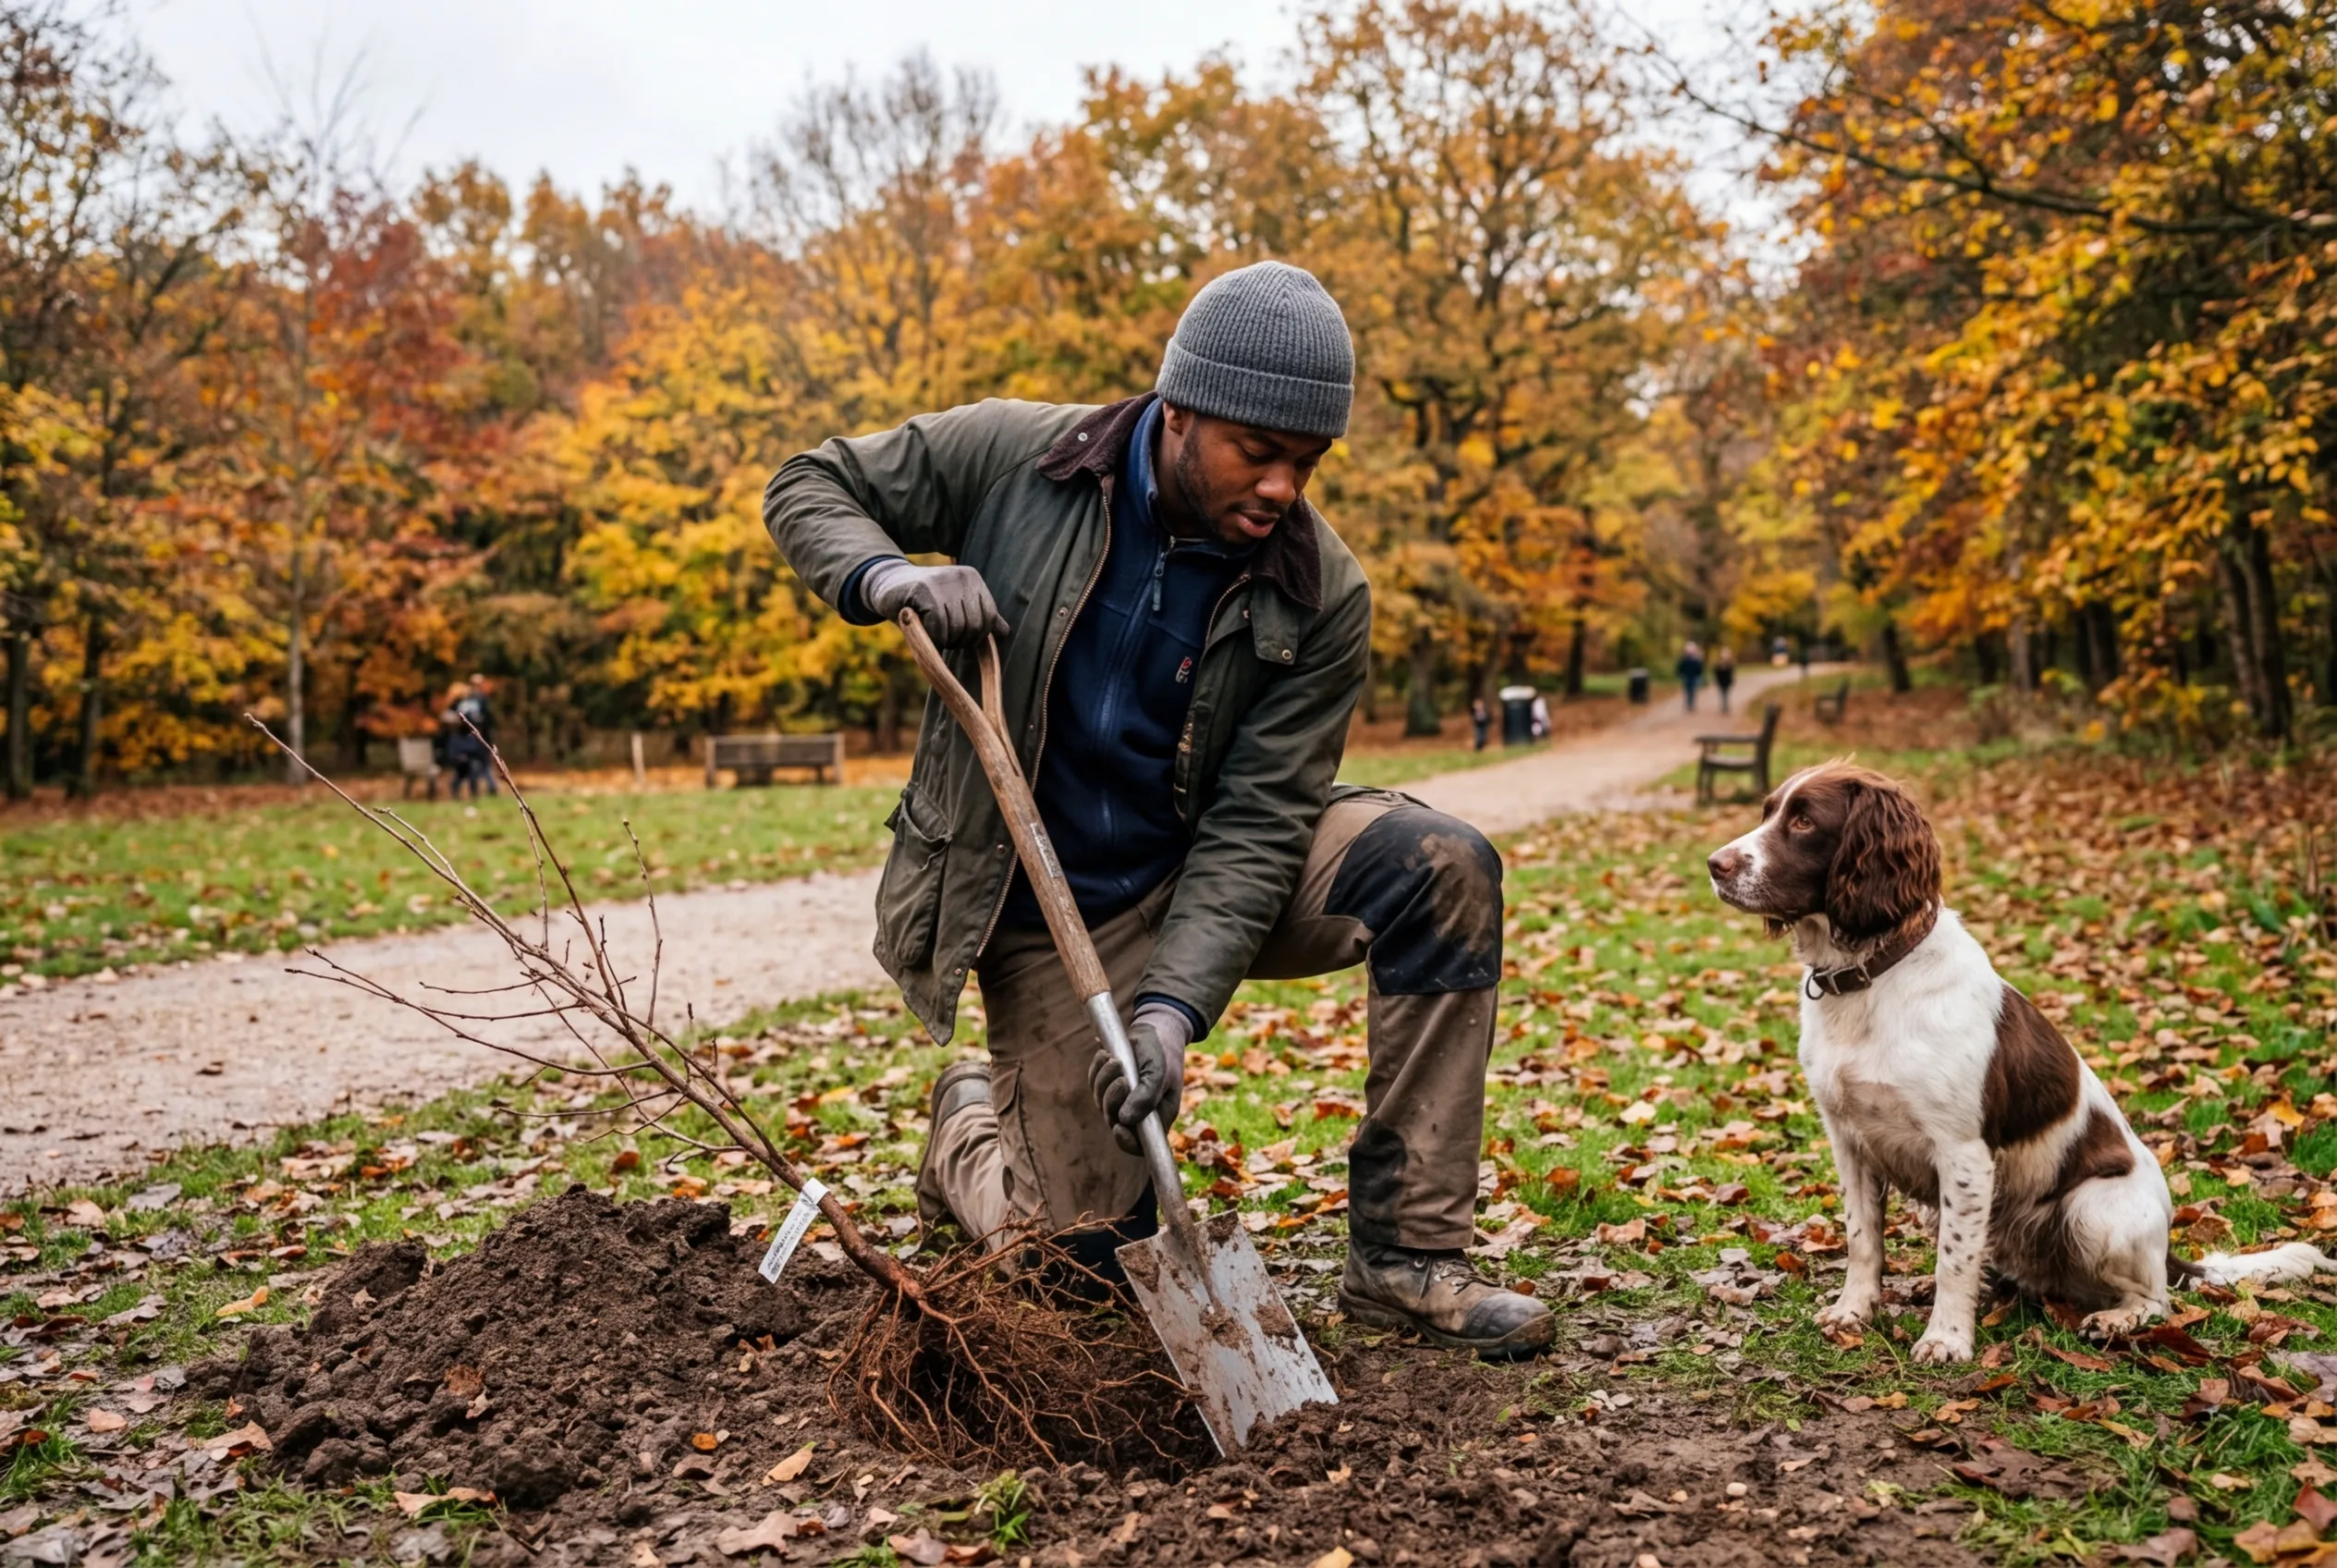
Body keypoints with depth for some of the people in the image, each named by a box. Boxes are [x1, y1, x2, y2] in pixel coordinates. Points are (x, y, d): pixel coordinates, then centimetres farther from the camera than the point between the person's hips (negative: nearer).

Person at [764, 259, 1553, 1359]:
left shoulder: (1319, 598, -14)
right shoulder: (1014, 457, -14)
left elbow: (1256, 827, -16)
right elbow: (810, 488, -1)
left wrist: (1175, 1007, -28)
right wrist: (886, 576, -24)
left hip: (1210, 875, 2)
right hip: (1045, 907, -1)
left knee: (1442, 865, -26)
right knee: (1093, 1262, -4)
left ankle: (1406, 1258, -17)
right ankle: (972, 1124, 33)